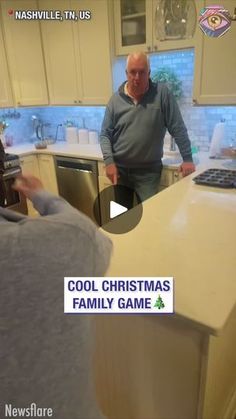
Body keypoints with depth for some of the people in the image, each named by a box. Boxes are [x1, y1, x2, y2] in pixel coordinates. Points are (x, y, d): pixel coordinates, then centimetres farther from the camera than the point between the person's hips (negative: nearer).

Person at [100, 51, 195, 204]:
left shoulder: (162, 93, -5)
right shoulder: (116, 99, 1)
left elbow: (178, 129, -5)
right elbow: (105, 134, 2)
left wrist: (187, 159, -6)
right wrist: (109, 161, -10)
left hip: (149, 170, -2)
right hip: (119, 168, 3)